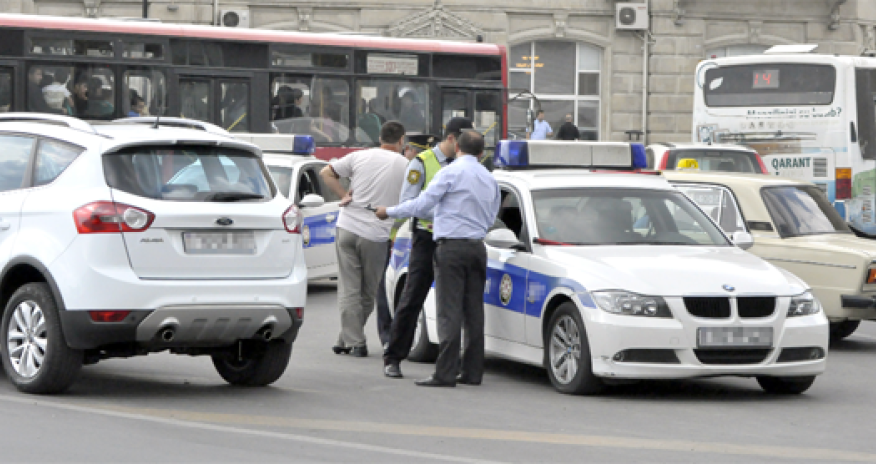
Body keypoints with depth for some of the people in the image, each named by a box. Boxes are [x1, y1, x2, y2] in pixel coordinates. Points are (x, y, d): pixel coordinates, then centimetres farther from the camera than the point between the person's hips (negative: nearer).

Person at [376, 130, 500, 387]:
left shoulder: (451, 172, -7)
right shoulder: (490, 179, 15)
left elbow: (422, 204, -9)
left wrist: (389, 211, 2)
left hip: (452, 247, -7)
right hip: (477, 248, 7)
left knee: (449, 311, -8)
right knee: (473, 311, 9)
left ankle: (445, 373, -11)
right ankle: (472, 371, 11)